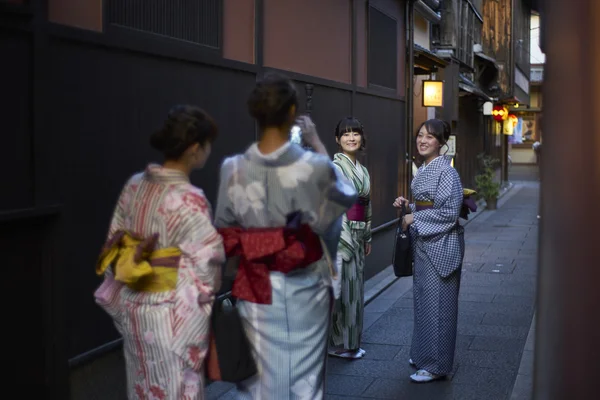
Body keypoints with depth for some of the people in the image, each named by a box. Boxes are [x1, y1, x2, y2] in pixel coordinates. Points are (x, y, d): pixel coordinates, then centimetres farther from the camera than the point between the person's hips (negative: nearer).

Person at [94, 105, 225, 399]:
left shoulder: (134, 185, 1)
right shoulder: (188, 200, -20)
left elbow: (115, 248, 8)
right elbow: (206, 267, -18)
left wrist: (122, 297, 17)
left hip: (131, 306, 7)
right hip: (171, 315, -7)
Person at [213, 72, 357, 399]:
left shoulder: (234, 169, -10)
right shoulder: (313, 166, -17)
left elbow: (224, 231, 0)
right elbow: (347, 194, 5)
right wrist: (318, 145, 10)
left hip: (256, 288, 2)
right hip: (304, 288, -2)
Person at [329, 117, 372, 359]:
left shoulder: (362, 170, 15)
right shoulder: (335, 167, -9)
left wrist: (367, 237, 21)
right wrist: (341, 238, -20)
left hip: (358, 233, 8)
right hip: (340, 232, -8)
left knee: (354, 285, 11)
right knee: (342, 287, -4)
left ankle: (351, 342, 21)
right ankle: (339, 344, 7)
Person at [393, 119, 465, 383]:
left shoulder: (446, 171, -15)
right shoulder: (423, 170, 11)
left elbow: (450, 212, -19)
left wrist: (415, 218, -15)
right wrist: (407, 205, 4)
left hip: (441, 245, -9)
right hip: (423, 243, 9)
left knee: (436, 302, -2)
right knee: (422, 298, 16)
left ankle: (436, 365, 8)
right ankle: (423, 353, 30)